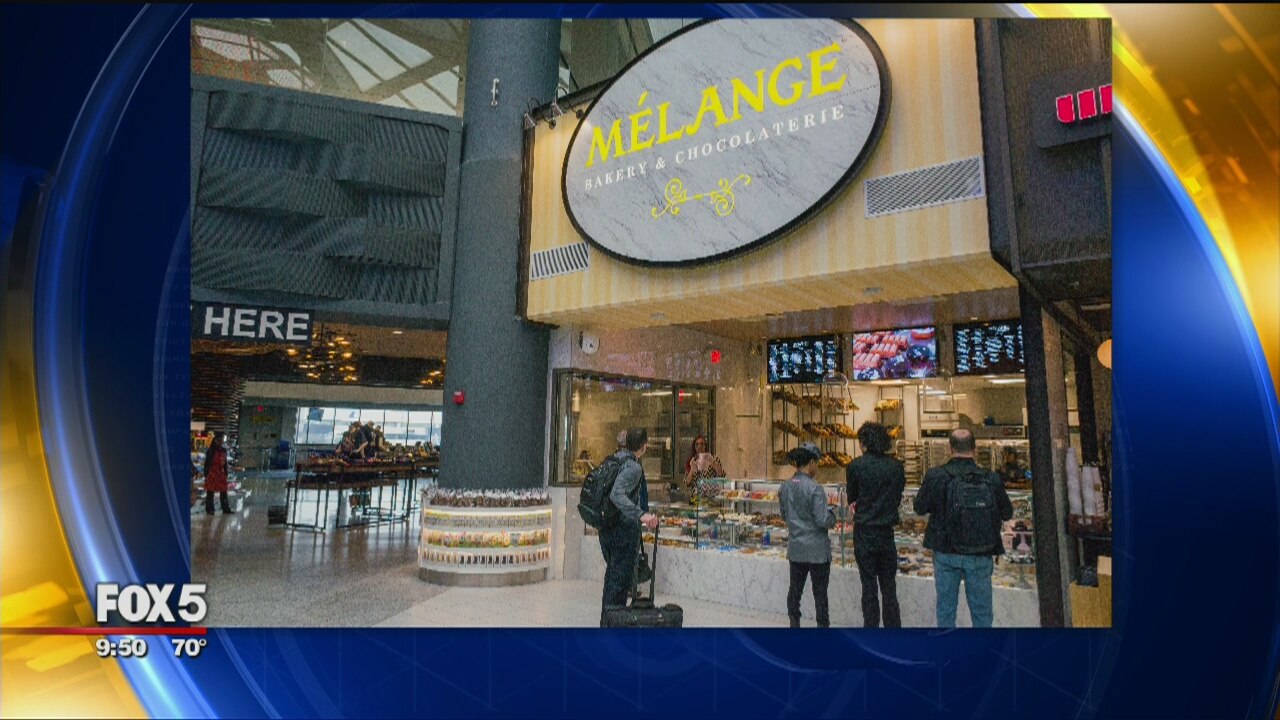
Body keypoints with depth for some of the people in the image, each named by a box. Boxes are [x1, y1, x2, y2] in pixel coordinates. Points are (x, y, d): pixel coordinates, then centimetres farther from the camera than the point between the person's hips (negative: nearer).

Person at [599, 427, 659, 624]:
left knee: (612, 575, 22)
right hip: (624, 529, -9)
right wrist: (641, 515, -43)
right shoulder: (633, 467, -19)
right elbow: (617, 495, -34)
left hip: (606, 528, 9)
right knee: (621, 580, 1)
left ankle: (606, 621, 33)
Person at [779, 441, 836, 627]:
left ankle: (794, 623, 24)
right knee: (820, 593, 7)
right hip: (817, 549, -6)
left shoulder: (784, 488, 1)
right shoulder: (814, 489, -20)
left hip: (795, 548, 6)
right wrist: (832, 515, 0)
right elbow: (824, 521, -20)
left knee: (795, 590, 15)